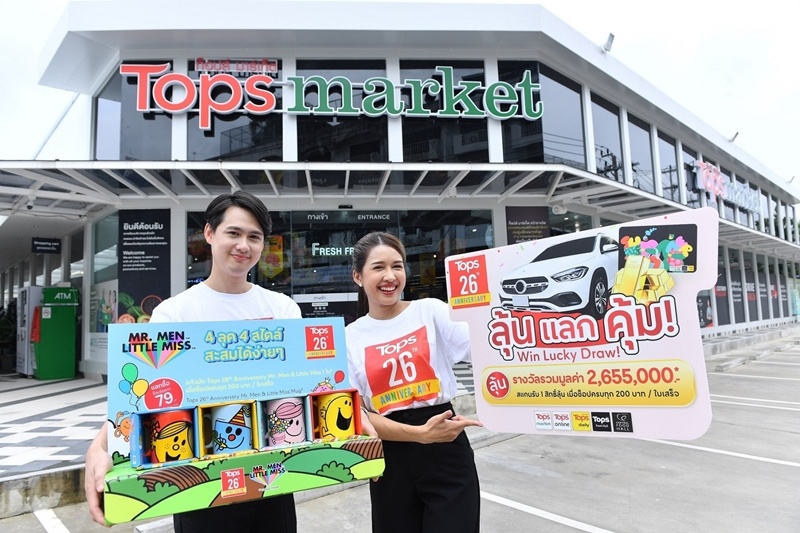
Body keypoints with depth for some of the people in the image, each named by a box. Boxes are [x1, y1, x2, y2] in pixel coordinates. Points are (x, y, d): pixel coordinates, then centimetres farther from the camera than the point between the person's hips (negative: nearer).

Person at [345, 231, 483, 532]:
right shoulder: (349, 337, 2)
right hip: (391, 462, 2)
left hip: (446, 453, -1)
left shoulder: (431, 311, -2)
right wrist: (419, 434, -13)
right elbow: (355, 412, -2)